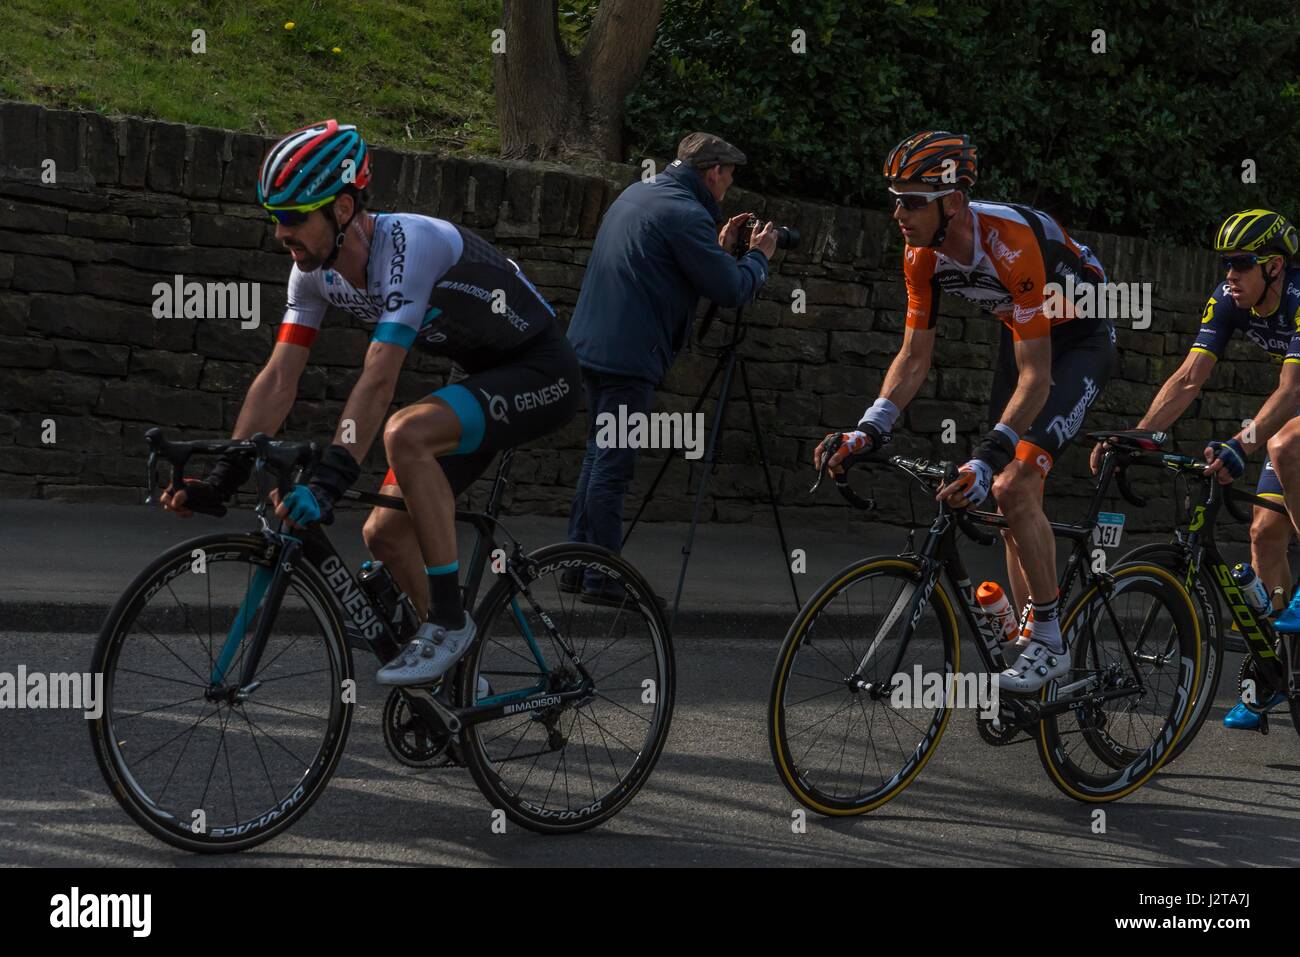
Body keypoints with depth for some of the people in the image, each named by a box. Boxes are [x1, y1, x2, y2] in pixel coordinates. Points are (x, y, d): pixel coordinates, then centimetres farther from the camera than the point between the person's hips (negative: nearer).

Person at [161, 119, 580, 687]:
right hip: (485, 378, 9)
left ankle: (448, 619, -22)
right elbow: (278, 380, -5)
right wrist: (221, 480, -13)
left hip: (541, 374, -9)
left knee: (406, 433, -33)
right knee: (385, 532, 0)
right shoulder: (316, 270, -5)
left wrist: (328, 483, -44)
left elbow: (378, 382, -38)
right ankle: (458, 668, 17)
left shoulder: (408, 244, -30)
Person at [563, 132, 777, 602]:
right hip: (628, 356, -9)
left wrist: (719, 247, 20)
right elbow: (731, 290, -12)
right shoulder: (685, 214, -14)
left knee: (599, 456, 16)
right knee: (613, 464, -6)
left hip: (591, 346, 10)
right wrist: (758, 255, 5)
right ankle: (601, 578, -2)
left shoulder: (635, 194, 15)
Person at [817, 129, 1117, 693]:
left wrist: (988, 458, -45)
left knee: (1016, 487, -22)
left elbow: (1035, 378, -37)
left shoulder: (1013, 242, -36)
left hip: (1082, 340, -7)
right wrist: (870, 429, -21)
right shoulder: (923, 255, -15)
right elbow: (914, 356, -7)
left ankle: (1049, 641, -11)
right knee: (1009, 497, 5)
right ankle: (1031, 646, 16)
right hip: (1022, 335, 8)